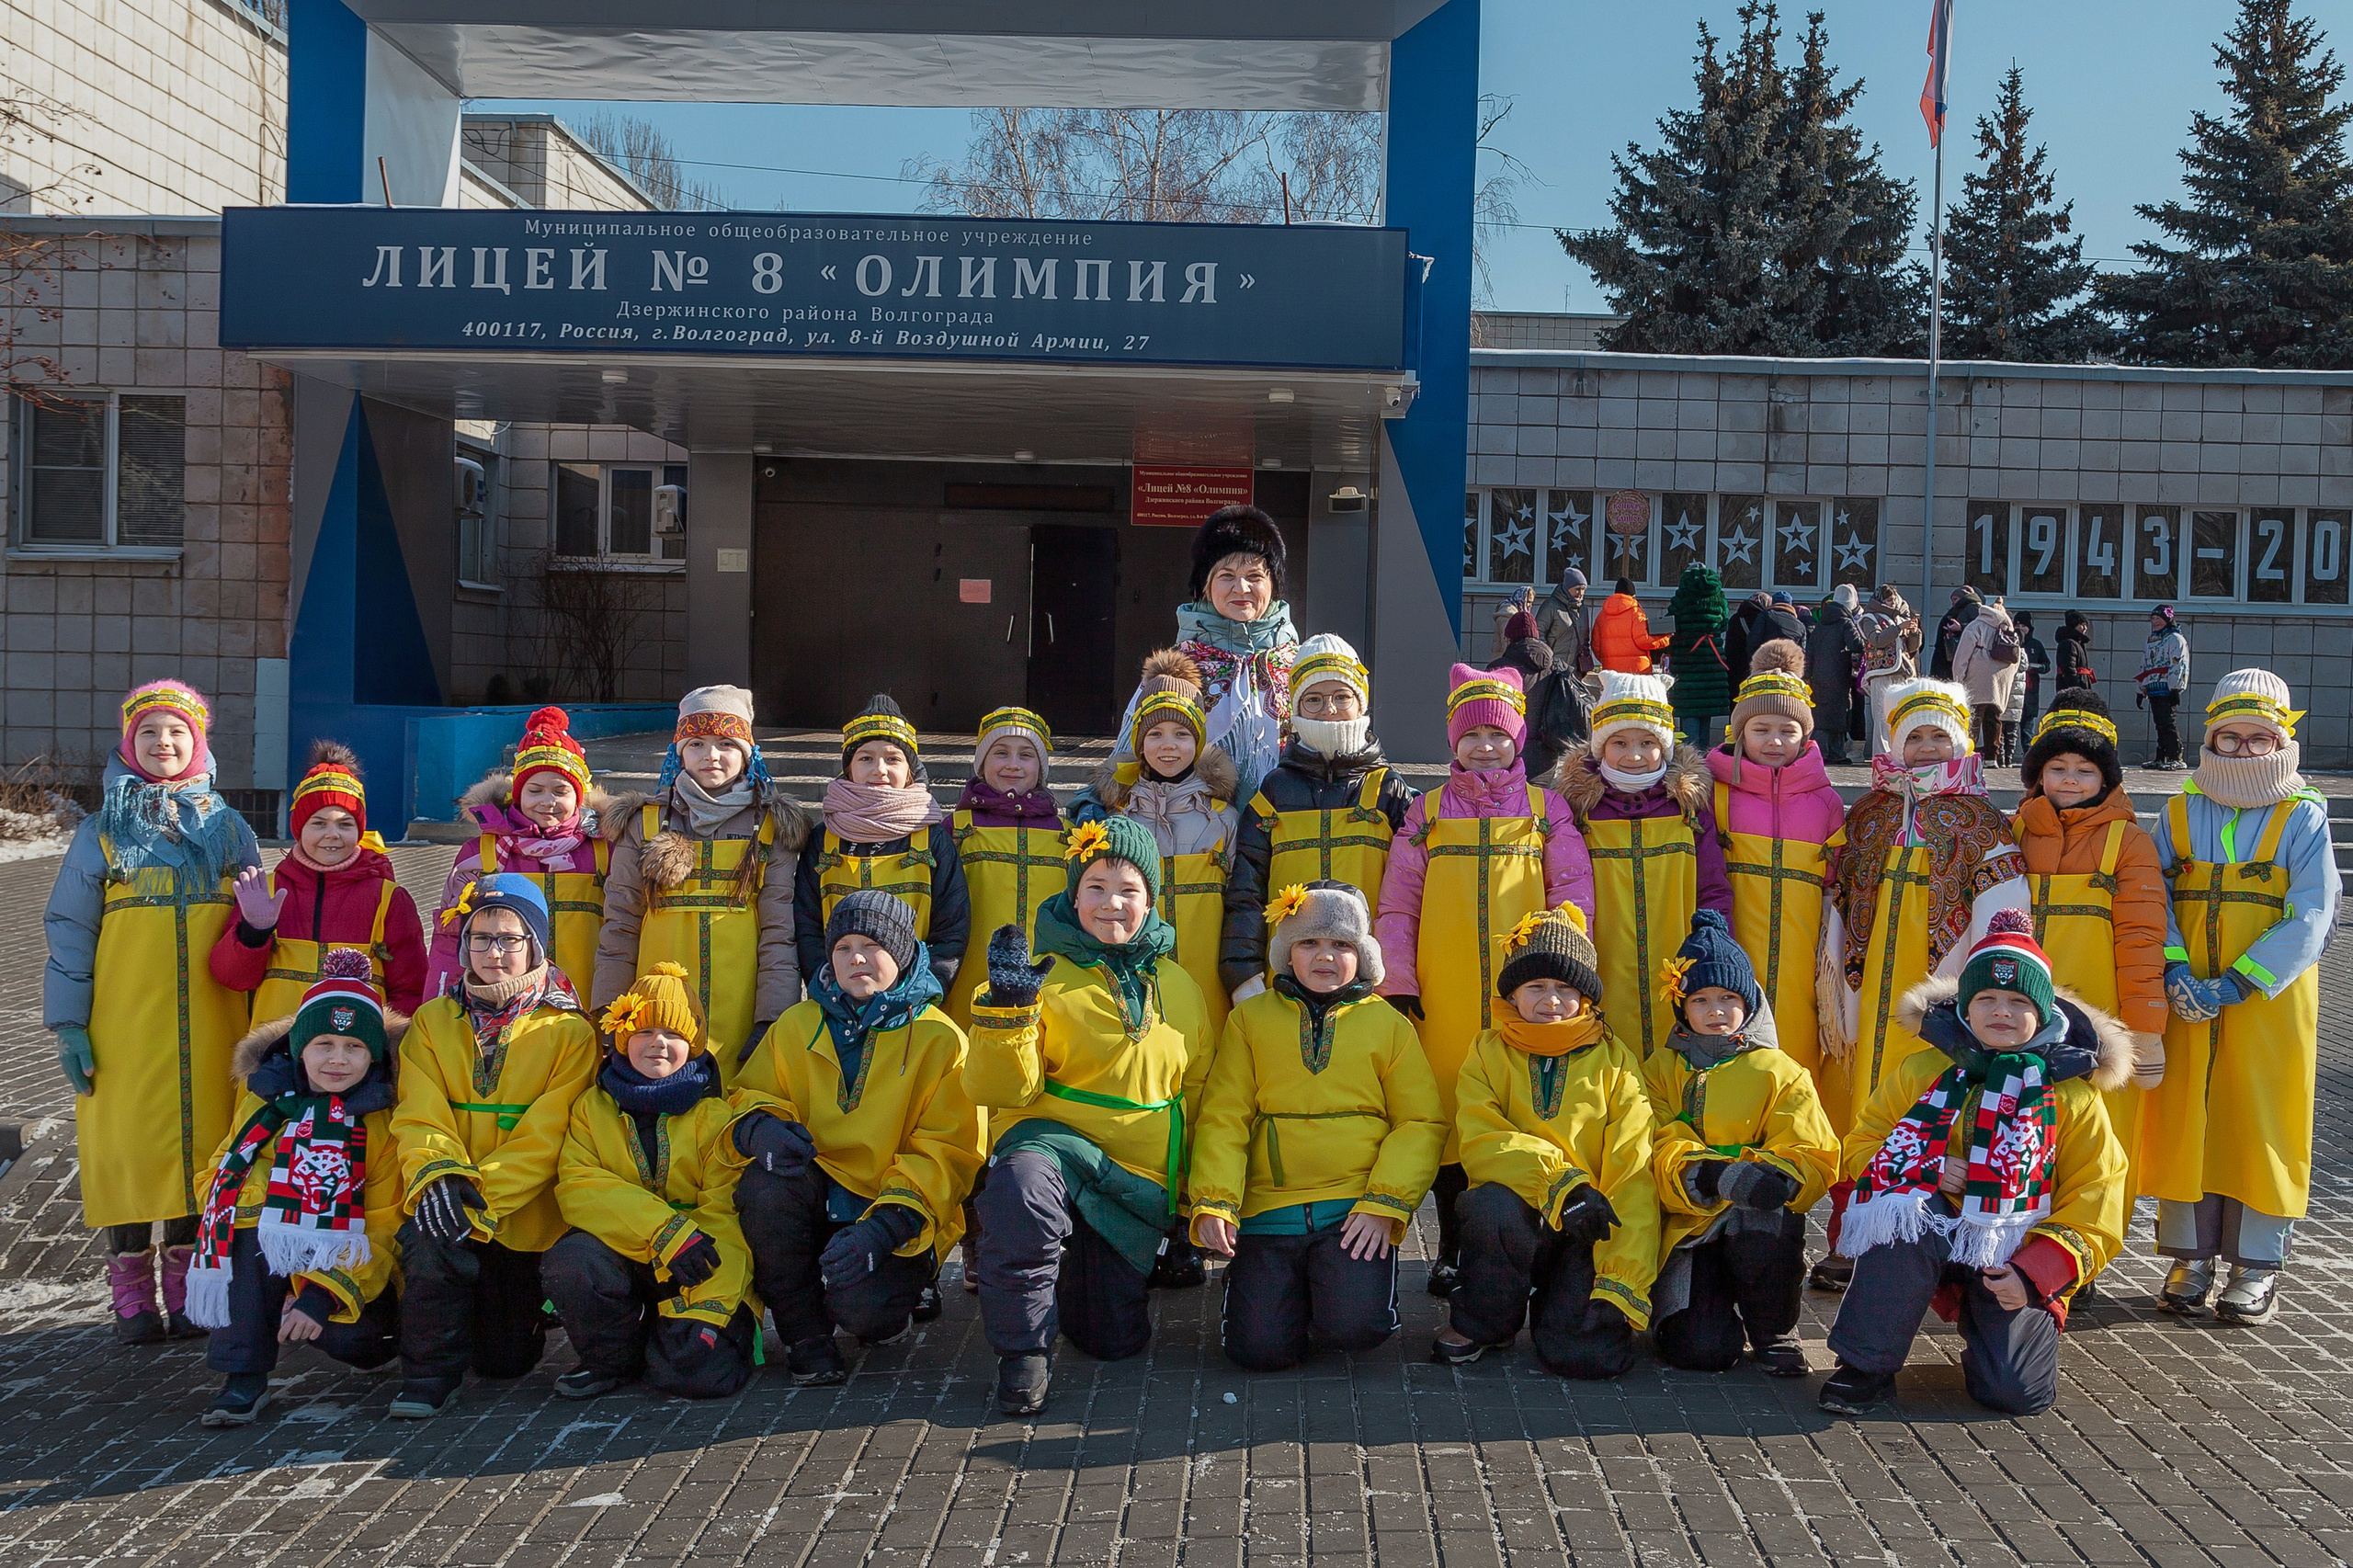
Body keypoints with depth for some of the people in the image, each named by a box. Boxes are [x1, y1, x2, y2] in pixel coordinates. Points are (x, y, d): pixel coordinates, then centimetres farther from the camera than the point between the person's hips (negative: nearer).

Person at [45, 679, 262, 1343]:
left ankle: (186, 1294, 16)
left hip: (207, 1026, 1)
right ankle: (133, 1299, 11)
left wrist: (261, 1019, 7)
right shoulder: (101, 832, 5)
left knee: (200, 1141, 3)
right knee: (126, 1144, -1)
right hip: (122, 1022, -1)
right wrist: (69, 1024, -5)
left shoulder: (228, 829, 10)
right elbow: (69, 929, 3)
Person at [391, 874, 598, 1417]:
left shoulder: (568, 1032, -3)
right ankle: (429, 1373, -18)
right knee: (429, 1234, -35)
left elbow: (544, 1136, -12)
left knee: (506, 1360, 6)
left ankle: (525, 1307, 41)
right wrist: (439, 1175, -26)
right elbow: (419, 1117, -6)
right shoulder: (433, 1021, 5)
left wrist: (483, 1194, -25)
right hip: (451, 1205, 1)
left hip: (525, 1214, -1)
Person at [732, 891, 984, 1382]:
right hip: (815, 1204, 3)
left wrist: (886, 1224, -23)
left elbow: (948, 1151, -8)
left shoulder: (941, 1039, -2)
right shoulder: (797, 1026, 9)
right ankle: (804, 1334, -10)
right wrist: (759, 1125, -17)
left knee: (860, 1308, -31)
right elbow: (751, 1095, 11)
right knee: (765, 1183, -30)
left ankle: (901, 1290, 10)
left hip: (899, 1220, -3)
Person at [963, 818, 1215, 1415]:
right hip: (1052, 1146, -4)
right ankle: (1022, 1349, -23)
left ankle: (1095, 1275, 36)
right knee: (1021, 1185, -40)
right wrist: (1008, 1008, -28)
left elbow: (1197, 1097, 17)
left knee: (1114, 1340, 2)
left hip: (1139, 1187, 4)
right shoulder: (1048, 978, -4)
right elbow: (1000, 1090, -12)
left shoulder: (1178, 987, 9)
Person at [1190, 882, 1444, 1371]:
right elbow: (1222, 1118, 6)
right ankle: (1286, 1291, 19)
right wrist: (1213, 1203, -8)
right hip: (1268, 1209, 1)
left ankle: (1346, 1283, 11)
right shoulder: (1250, 1019, 11)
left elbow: (1420, 1125, 6)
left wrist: (1383, 1205, -8)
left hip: (1356, 1208, -1)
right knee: (1258, 1348, -15)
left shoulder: (1389, 1024, 11)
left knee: (1355, 1327, -24)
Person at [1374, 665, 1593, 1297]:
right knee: (1447, 1108, 2)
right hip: (1443, 999, 1)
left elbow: (1572, 890, 6)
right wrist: (1396, 981, 2)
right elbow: (1397, 904, 9)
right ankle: (1452, 1247, 14)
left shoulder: (1546, 808, 10)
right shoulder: (1427, 813, 11)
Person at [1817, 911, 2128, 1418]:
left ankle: (1982, 1318, 18)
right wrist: (1929, 1169, -15)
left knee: (2020, 1393, -18)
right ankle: (1865, 1367, -22)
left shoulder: (2071, 1093, 1)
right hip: (1930, 1228, 0)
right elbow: (1862, 1146, 6)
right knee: (1903, 1220, -37)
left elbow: (2091, 1202, 0)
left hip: (2013, 1257, 0)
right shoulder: (1922, 1071, 4)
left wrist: (2035, 1275, -14)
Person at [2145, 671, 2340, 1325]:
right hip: (2185, 1000, 3)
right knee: (2184, 1120, 4)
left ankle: (2258, 1266, 13)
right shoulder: (2181, 812, 8)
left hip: (2268, 998, -2)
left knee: (2263, 1124, 2)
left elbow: (2309, 921, -10)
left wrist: (2233, 986, -17)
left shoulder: (2304, 816, -2)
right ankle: (2190, 1256, 16)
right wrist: (2175, 972, -14)